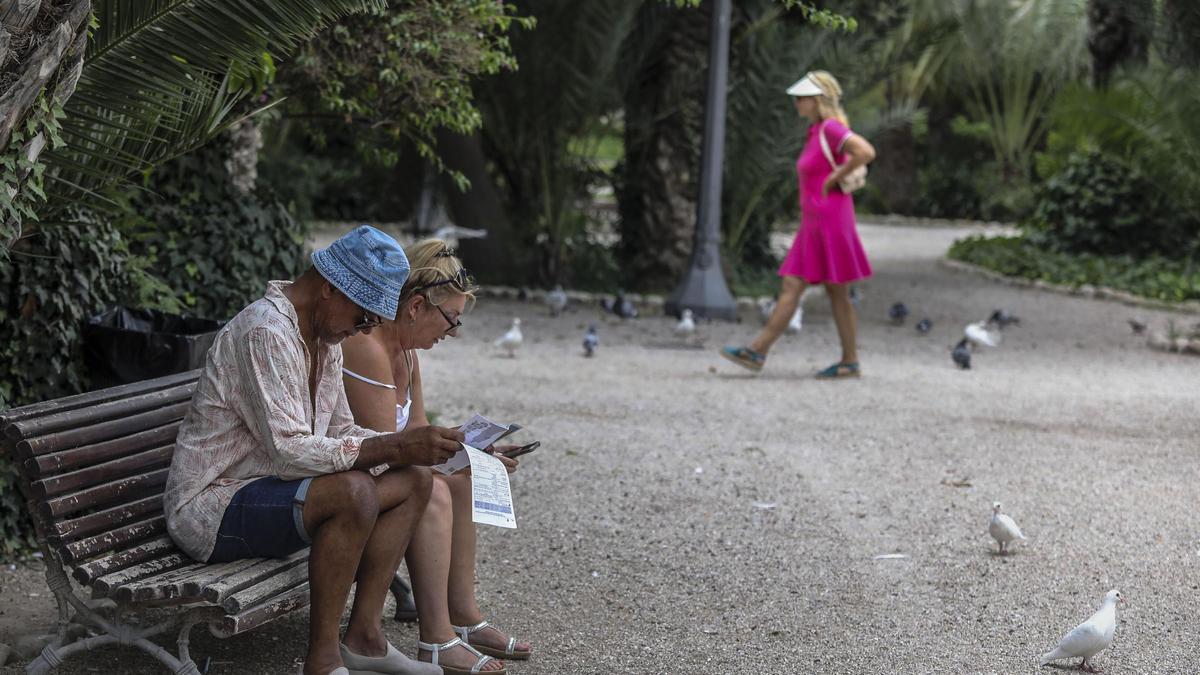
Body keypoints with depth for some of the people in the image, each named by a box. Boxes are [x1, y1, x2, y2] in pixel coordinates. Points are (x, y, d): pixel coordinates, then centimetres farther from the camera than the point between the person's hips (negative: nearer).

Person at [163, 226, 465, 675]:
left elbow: (341, 432, 14)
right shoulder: (265, 332, -23)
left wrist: (404, 447, -3)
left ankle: (364, 633, 0)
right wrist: (393, 447, -29)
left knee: (414, 480, 3)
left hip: (267, 488, 10)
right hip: (211, 506, -10)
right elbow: (290, 452, -29)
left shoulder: (325, 337, 9)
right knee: (353, 492, -33)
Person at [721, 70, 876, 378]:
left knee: (837, 293, -1)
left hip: (830, 221, -9)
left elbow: (866, 152, -28)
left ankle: (850, 361, 6)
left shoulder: (831, 127, -13)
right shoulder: (818, 130, 15)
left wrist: (834, 179, -18)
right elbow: (848, 158, 32)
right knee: (791, 288, 6)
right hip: (814, 225, 9)